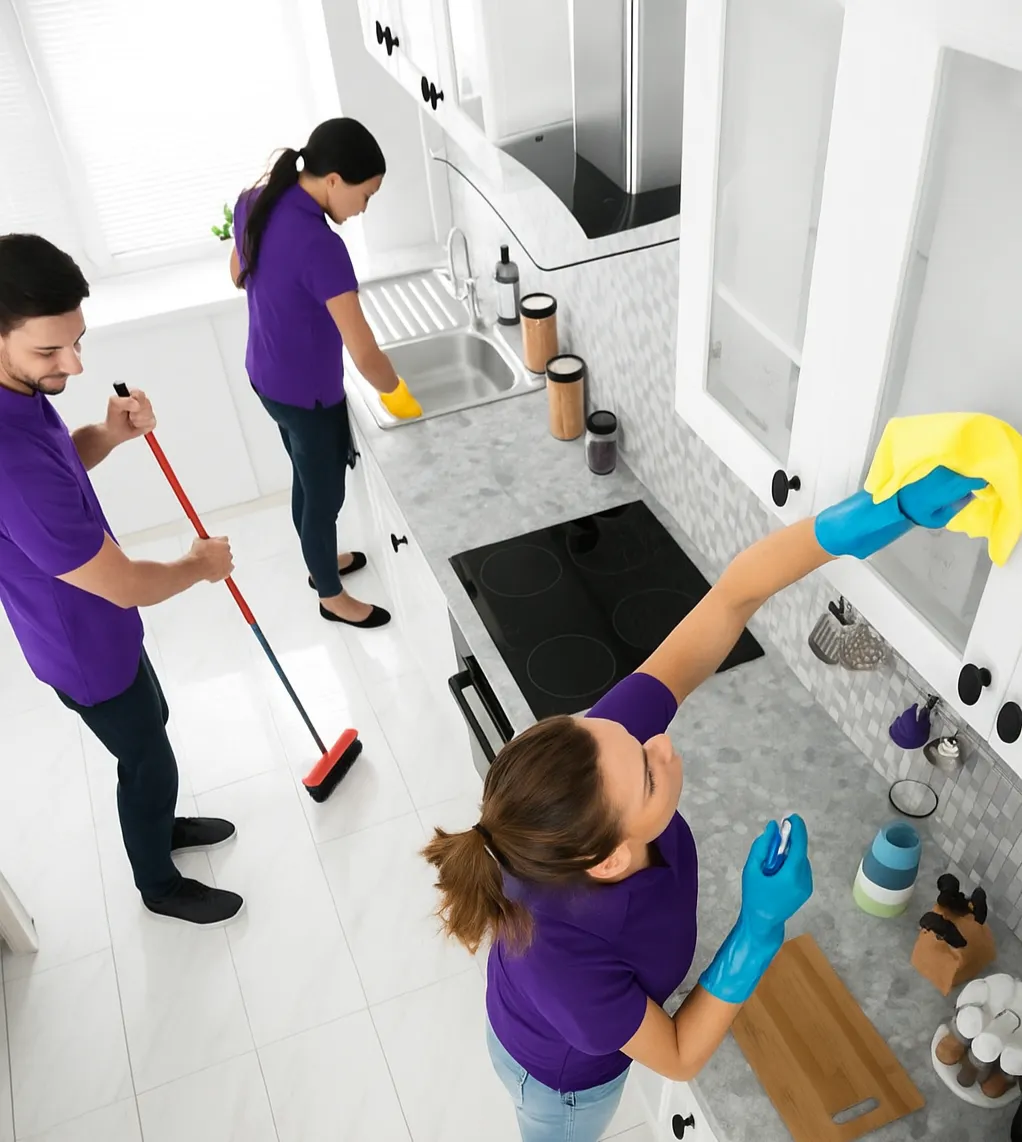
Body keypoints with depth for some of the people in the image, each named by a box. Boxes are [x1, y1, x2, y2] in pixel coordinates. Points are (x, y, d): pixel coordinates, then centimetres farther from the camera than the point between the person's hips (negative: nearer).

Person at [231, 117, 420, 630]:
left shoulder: (254, 201, -7)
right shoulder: (319, 246, -33)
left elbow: (240, 275, 13)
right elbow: (365, 355, -31)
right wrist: (398, 393, -13)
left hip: (266, 375, 8)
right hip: (307, 392, -8)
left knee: (308, 481, 28)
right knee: (325, 494, 14)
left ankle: (321, 561, 51)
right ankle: (332, 596, 36)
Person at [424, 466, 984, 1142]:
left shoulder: (600, 748, -40)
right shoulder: (564, 961, -48)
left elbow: (732, 597, -40)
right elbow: (678, 1057, -26)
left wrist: (891, 510, -50)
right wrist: (762, 925, -35)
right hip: (563, 1074, -5)